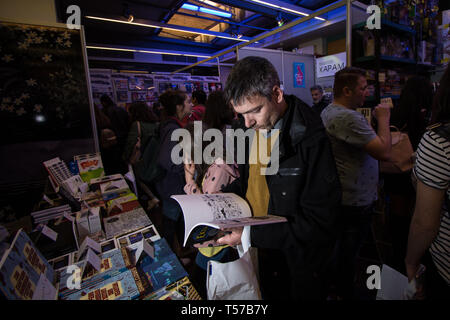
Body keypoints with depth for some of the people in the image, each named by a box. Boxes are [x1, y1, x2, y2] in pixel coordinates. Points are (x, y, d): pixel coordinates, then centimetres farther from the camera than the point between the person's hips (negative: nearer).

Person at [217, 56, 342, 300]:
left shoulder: (311, 141, -27)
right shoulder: (253, 128, -4)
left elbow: (319, 223, -25)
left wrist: (252, 235, -27)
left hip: (294, 264, -6)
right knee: (265, 295, 28)